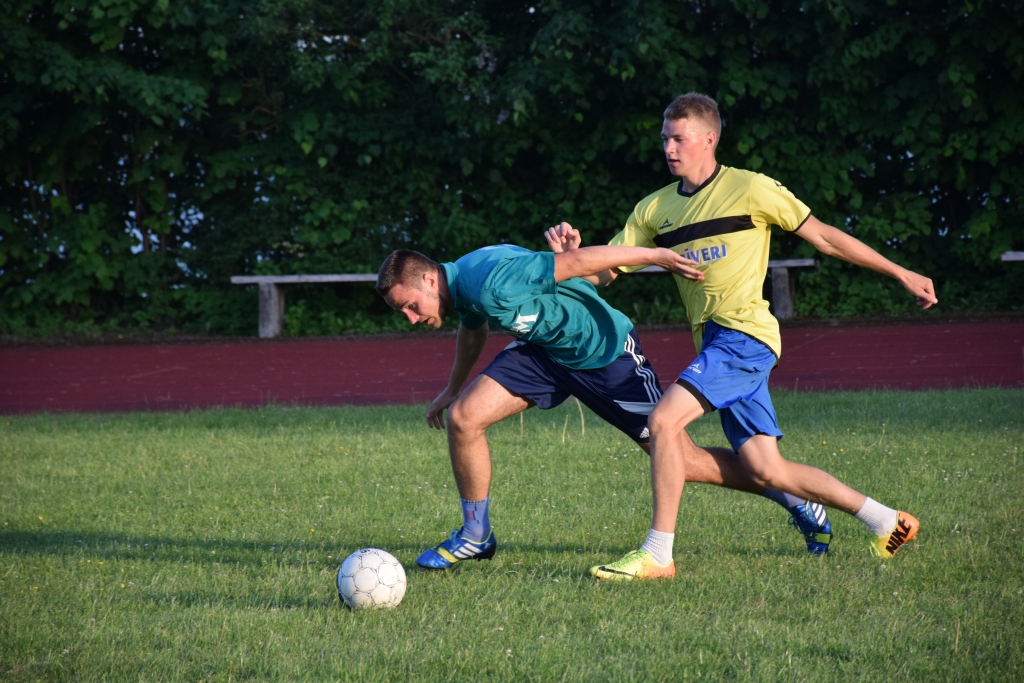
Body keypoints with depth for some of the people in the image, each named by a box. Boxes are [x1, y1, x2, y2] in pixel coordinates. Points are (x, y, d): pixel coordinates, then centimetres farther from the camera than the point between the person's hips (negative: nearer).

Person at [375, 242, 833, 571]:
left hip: (606, 353, -8)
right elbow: (472, 329, 20)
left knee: (676, 457, -2)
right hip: (543, 352, 8)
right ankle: (476, 536, 9)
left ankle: (795, 500, 15)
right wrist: (451, 390, 32)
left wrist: (657, 256, -29)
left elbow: (578, 261, -31)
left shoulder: (490, 282, -33)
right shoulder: (461, 287, -5)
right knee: (463, 418, -8)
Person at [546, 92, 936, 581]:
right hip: (714, 342, 7)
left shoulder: (750, 189, -2)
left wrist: (901, 274, 4)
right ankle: (886, 521, 17)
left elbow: (822, 236, 3)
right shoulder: (655, 209, 14)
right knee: (766, 471, 4)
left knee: (664, 420, -21)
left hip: (745, 334, -7)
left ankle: (657, 554, -16)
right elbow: (605, 271, 11)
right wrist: (571, 257, -12)